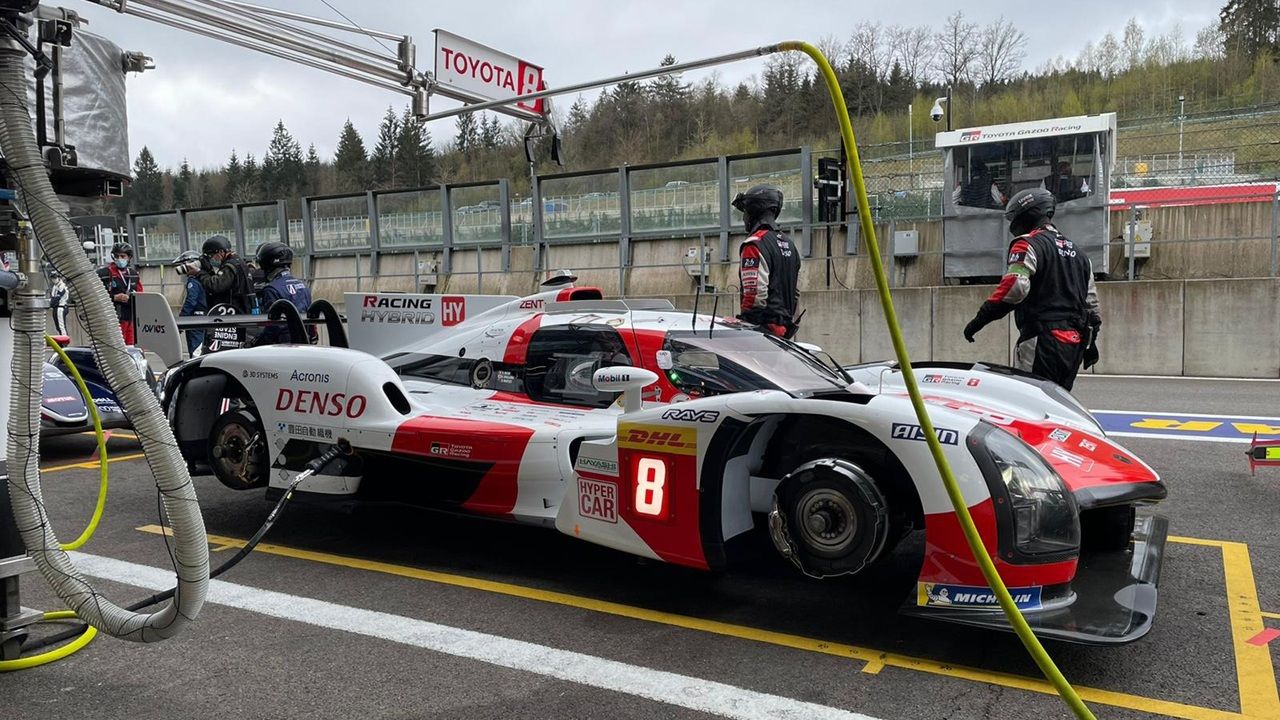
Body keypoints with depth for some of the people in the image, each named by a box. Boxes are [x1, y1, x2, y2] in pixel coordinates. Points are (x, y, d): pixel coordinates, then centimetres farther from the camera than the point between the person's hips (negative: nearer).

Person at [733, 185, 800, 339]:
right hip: (785, 328, 9)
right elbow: (796, 292, 20)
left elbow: (755, 293, -20)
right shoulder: (789, 244, 18)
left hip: (764, 326, -9)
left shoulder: (754, 245, -12)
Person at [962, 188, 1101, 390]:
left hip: (1043, 338, -9)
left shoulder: (1028, 244, -5)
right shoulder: (1077, 252, 23)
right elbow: (1091, 300, 25)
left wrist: (980, 319, -21)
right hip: (1075, 343, 9)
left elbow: (1015, 286, -22)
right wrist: (1090, 341, 31)